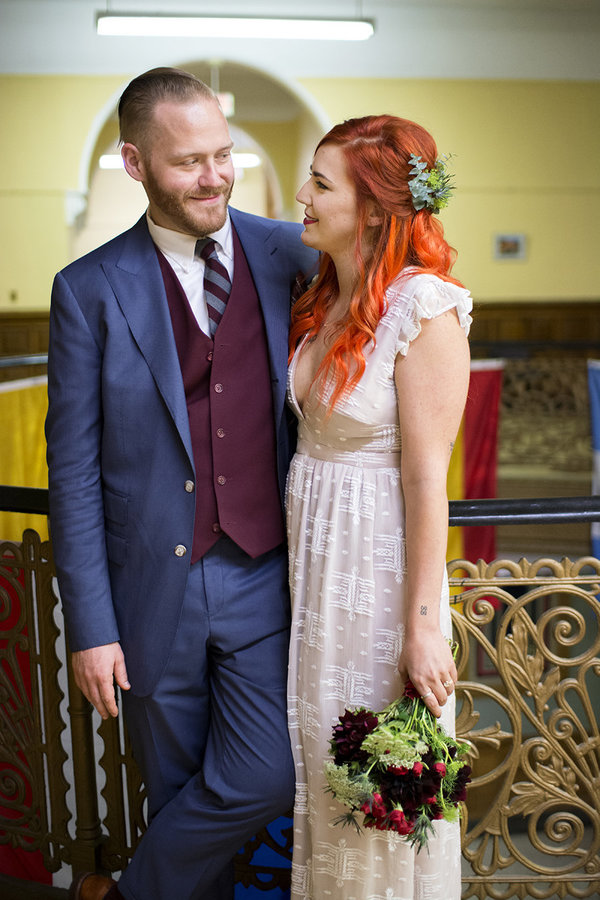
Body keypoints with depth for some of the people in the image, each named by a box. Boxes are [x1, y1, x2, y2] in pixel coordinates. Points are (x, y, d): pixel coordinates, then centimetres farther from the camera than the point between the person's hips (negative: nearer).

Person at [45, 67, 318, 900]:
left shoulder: (286, 254, 0)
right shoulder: (91, 290, -5)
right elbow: (74, 469, -5)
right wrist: (91, 627, -7)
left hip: (262, 580, 2)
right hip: (155, 589, -1)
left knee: (263, 782, 2)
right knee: (178, 792, 14)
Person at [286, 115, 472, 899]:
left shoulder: (425, 311, -19)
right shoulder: (328, 301, 5)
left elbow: (426, 479, -19)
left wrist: (422, 626, -17)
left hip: (379, 560, -7)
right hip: (310, 551, 8)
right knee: (318, 756, 22)